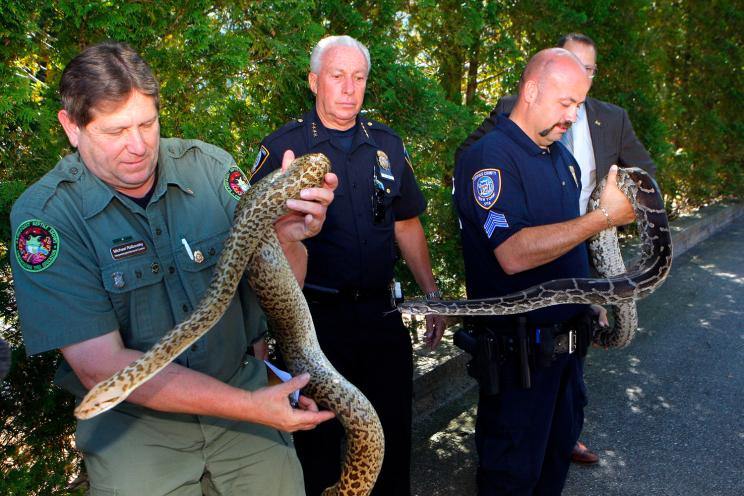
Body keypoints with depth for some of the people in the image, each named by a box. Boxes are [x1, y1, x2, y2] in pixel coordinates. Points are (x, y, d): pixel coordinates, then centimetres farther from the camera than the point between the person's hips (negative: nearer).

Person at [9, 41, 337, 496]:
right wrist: (250, 407, -24)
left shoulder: (212, 168, -10)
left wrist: (286, 238, -32)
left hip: (242, 384, 2)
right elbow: (101, 368, -21)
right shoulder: (45, 215, -17)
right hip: (133, 424, -2)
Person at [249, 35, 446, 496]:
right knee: (317, 438, 12)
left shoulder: (387, 143, 7)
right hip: (314, 314, -3)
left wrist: (433, 294, 11)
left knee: (394, 432, 17)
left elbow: (407, 224, 14)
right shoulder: (282, 147, -5)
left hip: (381, 311, 4)